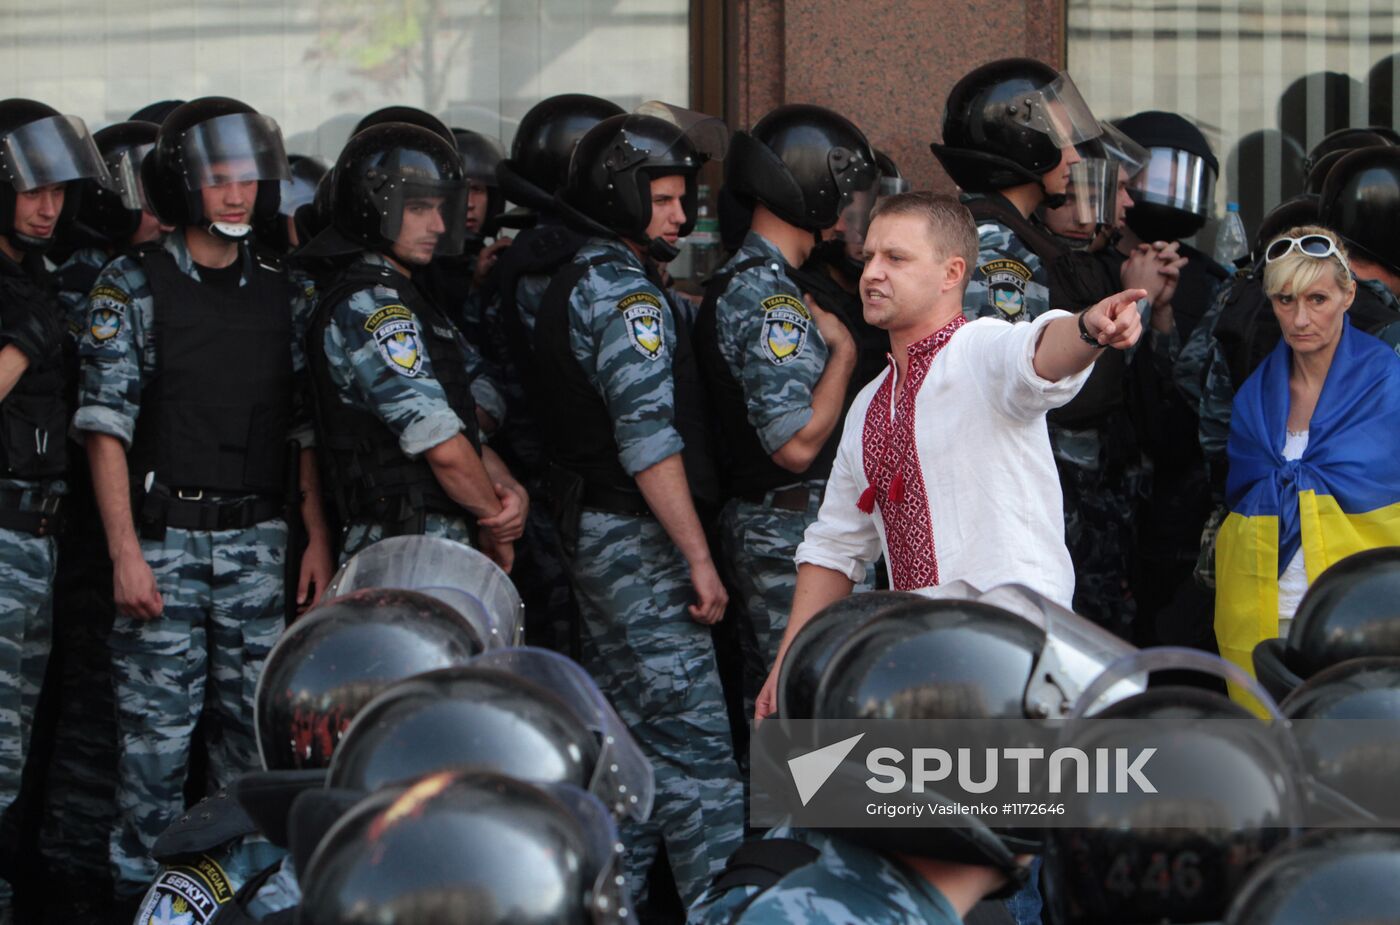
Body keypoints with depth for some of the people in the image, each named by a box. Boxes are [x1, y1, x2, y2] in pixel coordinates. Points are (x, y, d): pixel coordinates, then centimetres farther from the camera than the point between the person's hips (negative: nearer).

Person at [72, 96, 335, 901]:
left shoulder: (283, 292, 12)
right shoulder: (133, 286, -1)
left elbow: (305, 429, 14)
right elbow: (106, 426, -6)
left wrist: (318, 539, 6)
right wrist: (125, 553, -13)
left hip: (259, 541, 4)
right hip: (164, 537, -4)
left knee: (256, 720, 5)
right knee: (159, 725, -3)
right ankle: (146, 888, 4)